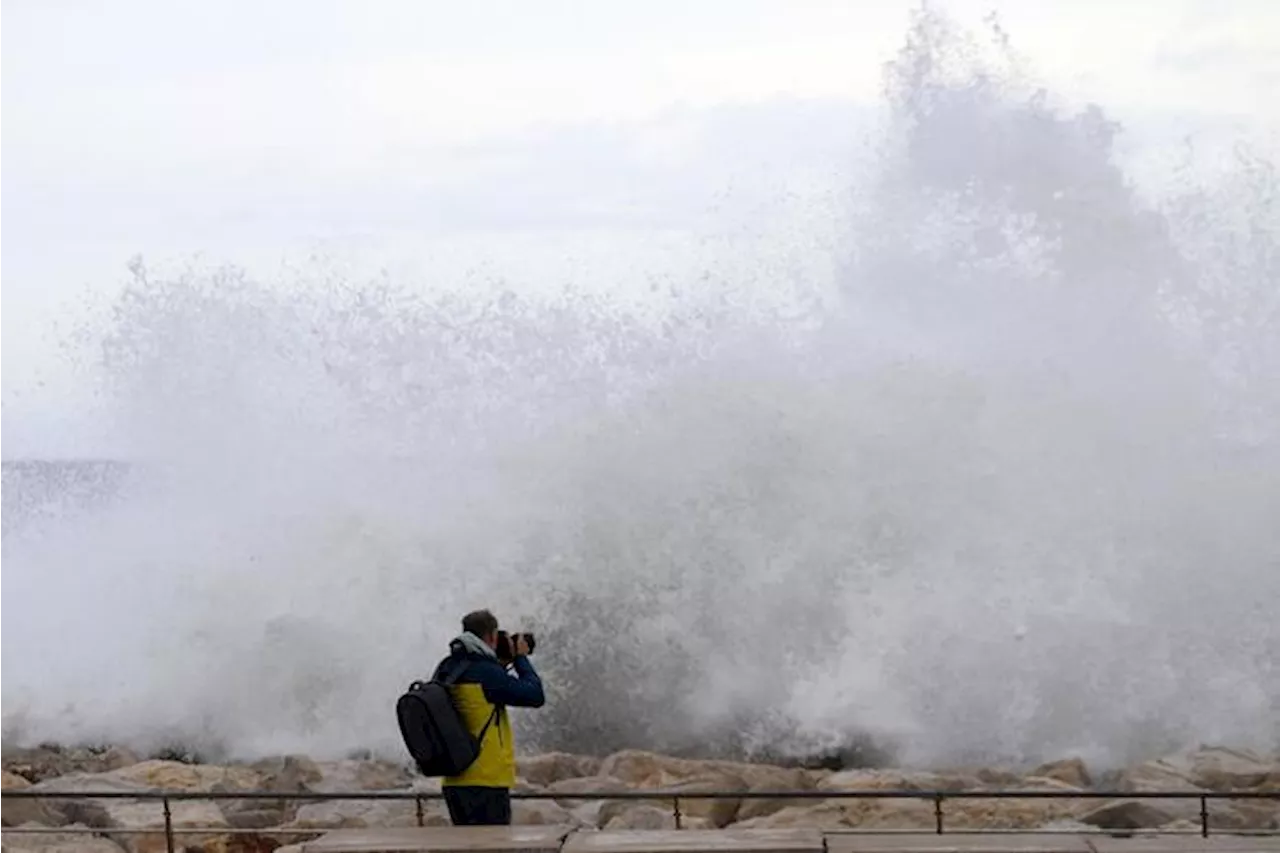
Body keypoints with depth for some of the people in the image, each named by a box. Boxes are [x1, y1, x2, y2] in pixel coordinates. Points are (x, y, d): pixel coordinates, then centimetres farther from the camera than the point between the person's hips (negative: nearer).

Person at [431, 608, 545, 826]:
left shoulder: (445, 671, 8)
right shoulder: (485, 673, -16)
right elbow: (535, 696, -12)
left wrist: (500, 663, 16)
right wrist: (521, 659, 2)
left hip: (453, 782, 8)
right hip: (486, 783, -8)